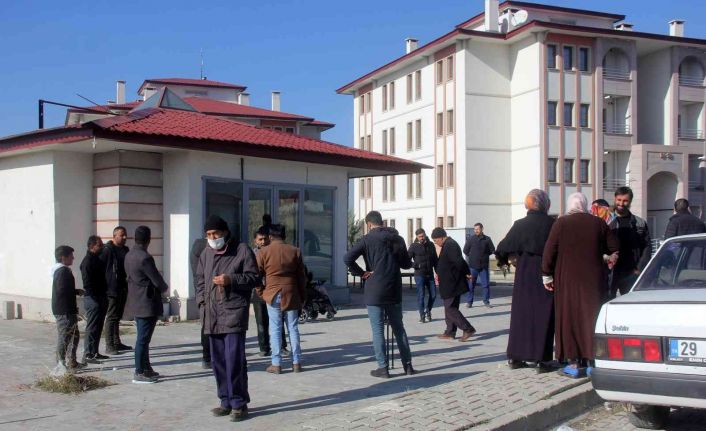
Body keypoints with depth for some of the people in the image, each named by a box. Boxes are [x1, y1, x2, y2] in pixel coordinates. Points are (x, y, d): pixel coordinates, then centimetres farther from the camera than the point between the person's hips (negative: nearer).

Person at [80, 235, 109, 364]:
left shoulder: (97, 259, 15)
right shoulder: (87, 262, -14)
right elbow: (87, 283, -19)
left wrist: (104, 298, 15)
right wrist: (94, 297, -20)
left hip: (101, 298, 9)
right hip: (93, 299, -9)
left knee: (98, 327, 14)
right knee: (92, 328, -6)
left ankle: (94, 352, 21)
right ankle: (88, 355, -2)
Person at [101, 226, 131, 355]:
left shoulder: (125, 250, 12)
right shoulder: (107, 250, -12)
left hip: (123, 289, 8)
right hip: (112, 289, -8)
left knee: (117, 317, 15)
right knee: (111, 317, -5)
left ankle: (117, 343, 24)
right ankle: (109, 346, -1)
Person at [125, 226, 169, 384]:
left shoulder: (129, 255, 7)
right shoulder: (145, 258, -21)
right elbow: (157, 281, -18)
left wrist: (160, 287, 15)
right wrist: (165, 288, 5)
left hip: (136, 301, 9)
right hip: (147, 303, -9)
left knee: (143, 337, 17)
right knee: (143, 338, -2)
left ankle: (146, 368, 27)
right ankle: (139, 373, 4)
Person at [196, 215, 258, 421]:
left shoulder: (242, 250, -3)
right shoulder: (206, 253, 15)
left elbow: (253, 277, -4)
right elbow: (200, 278, 23)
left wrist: (231, 280, -17)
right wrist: (202, 299, 8)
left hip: (234, 312, -6)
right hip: (212, 314, 6)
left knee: (235, 360, -10)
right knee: (218, 361, 10)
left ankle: (239, 404, -1)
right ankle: (226, 401, 20)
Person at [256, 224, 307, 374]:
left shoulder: (263, 252, -1)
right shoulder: (295, 251, 4)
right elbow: (301, 276, 6)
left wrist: (261, 293, 10)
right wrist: (301, 297, 13)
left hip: (272, 295, -2)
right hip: (291, 295, 2)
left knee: (275, 330, 3)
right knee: (293, 328, 8)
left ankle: (276, 364, 3)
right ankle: (296, 363, 10)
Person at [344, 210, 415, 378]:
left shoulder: (367, 239, -7)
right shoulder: (397, 238, 6)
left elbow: (348, 259, -18)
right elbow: (407, 264, 12)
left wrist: (361, 273, -8)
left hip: (374, 291, -4)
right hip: (394, 291, 4)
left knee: (378, 330, 2)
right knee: (398, 328, 14)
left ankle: (382, 367, 3)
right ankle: (407, 365, 17)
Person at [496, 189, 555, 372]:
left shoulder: (520, 225, -1)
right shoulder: (552, 224, -8)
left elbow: (503, 248, 3)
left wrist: (505, 258, 23)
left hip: (524, 274, 3)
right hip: (545, 273, -2)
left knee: (521, 313, 12)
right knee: (542, 316, 3)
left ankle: (515, 357, 16)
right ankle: (540, 360, 1)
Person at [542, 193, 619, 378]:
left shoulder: (561, 223, -6)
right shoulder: (598, 223, 1)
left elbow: (549, 251, -8)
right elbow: (614, 248, 5)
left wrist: (547, 275, 0)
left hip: (567, 279, -2)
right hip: (593, 280, 2)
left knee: (570, 317, 4)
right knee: (591, 317, 10)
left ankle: (574, 363, 3)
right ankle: (591, 361, 12)